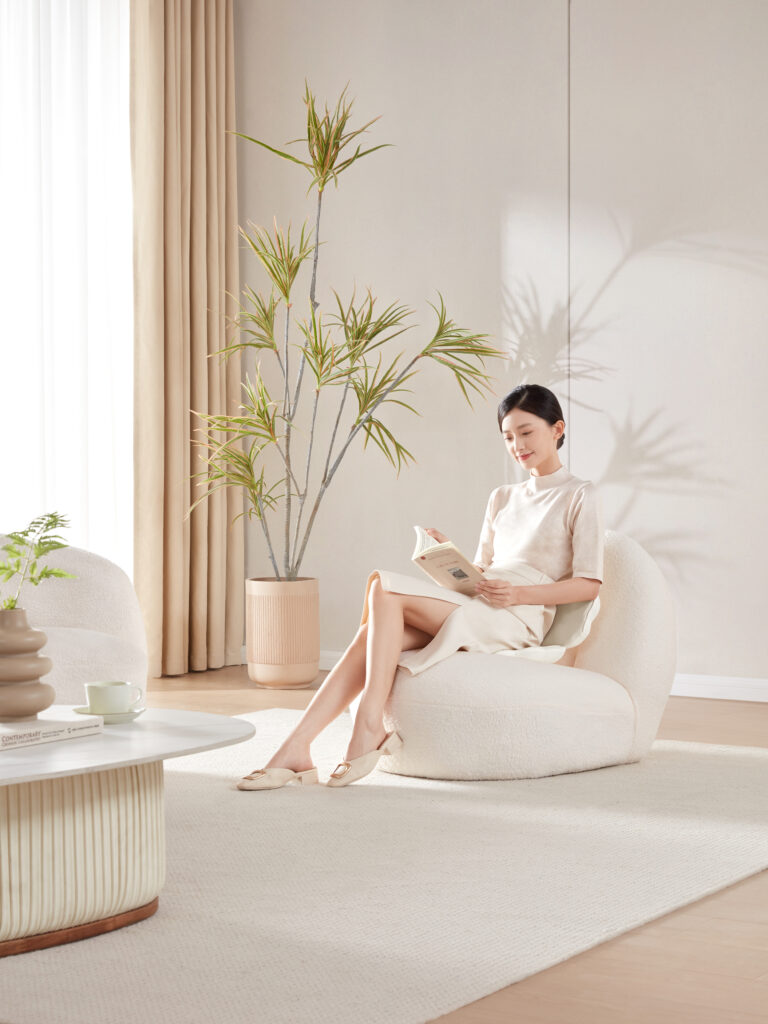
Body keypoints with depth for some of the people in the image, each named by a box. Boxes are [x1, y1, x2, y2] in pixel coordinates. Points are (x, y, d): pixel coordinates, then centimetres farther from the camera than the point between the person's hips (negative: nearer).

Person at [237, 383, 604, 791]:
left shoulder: (580, 496, 5)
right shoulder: (502, 498, 27)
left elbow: (589, 584, -3)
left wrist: (520, 593, -17)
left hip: (517, 619, -6)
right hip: (471, 610, 6)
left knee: (383, 584, -24)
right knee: (375, 635, -23)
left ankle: (369, 726, -26)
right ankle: (295, 749, -31)